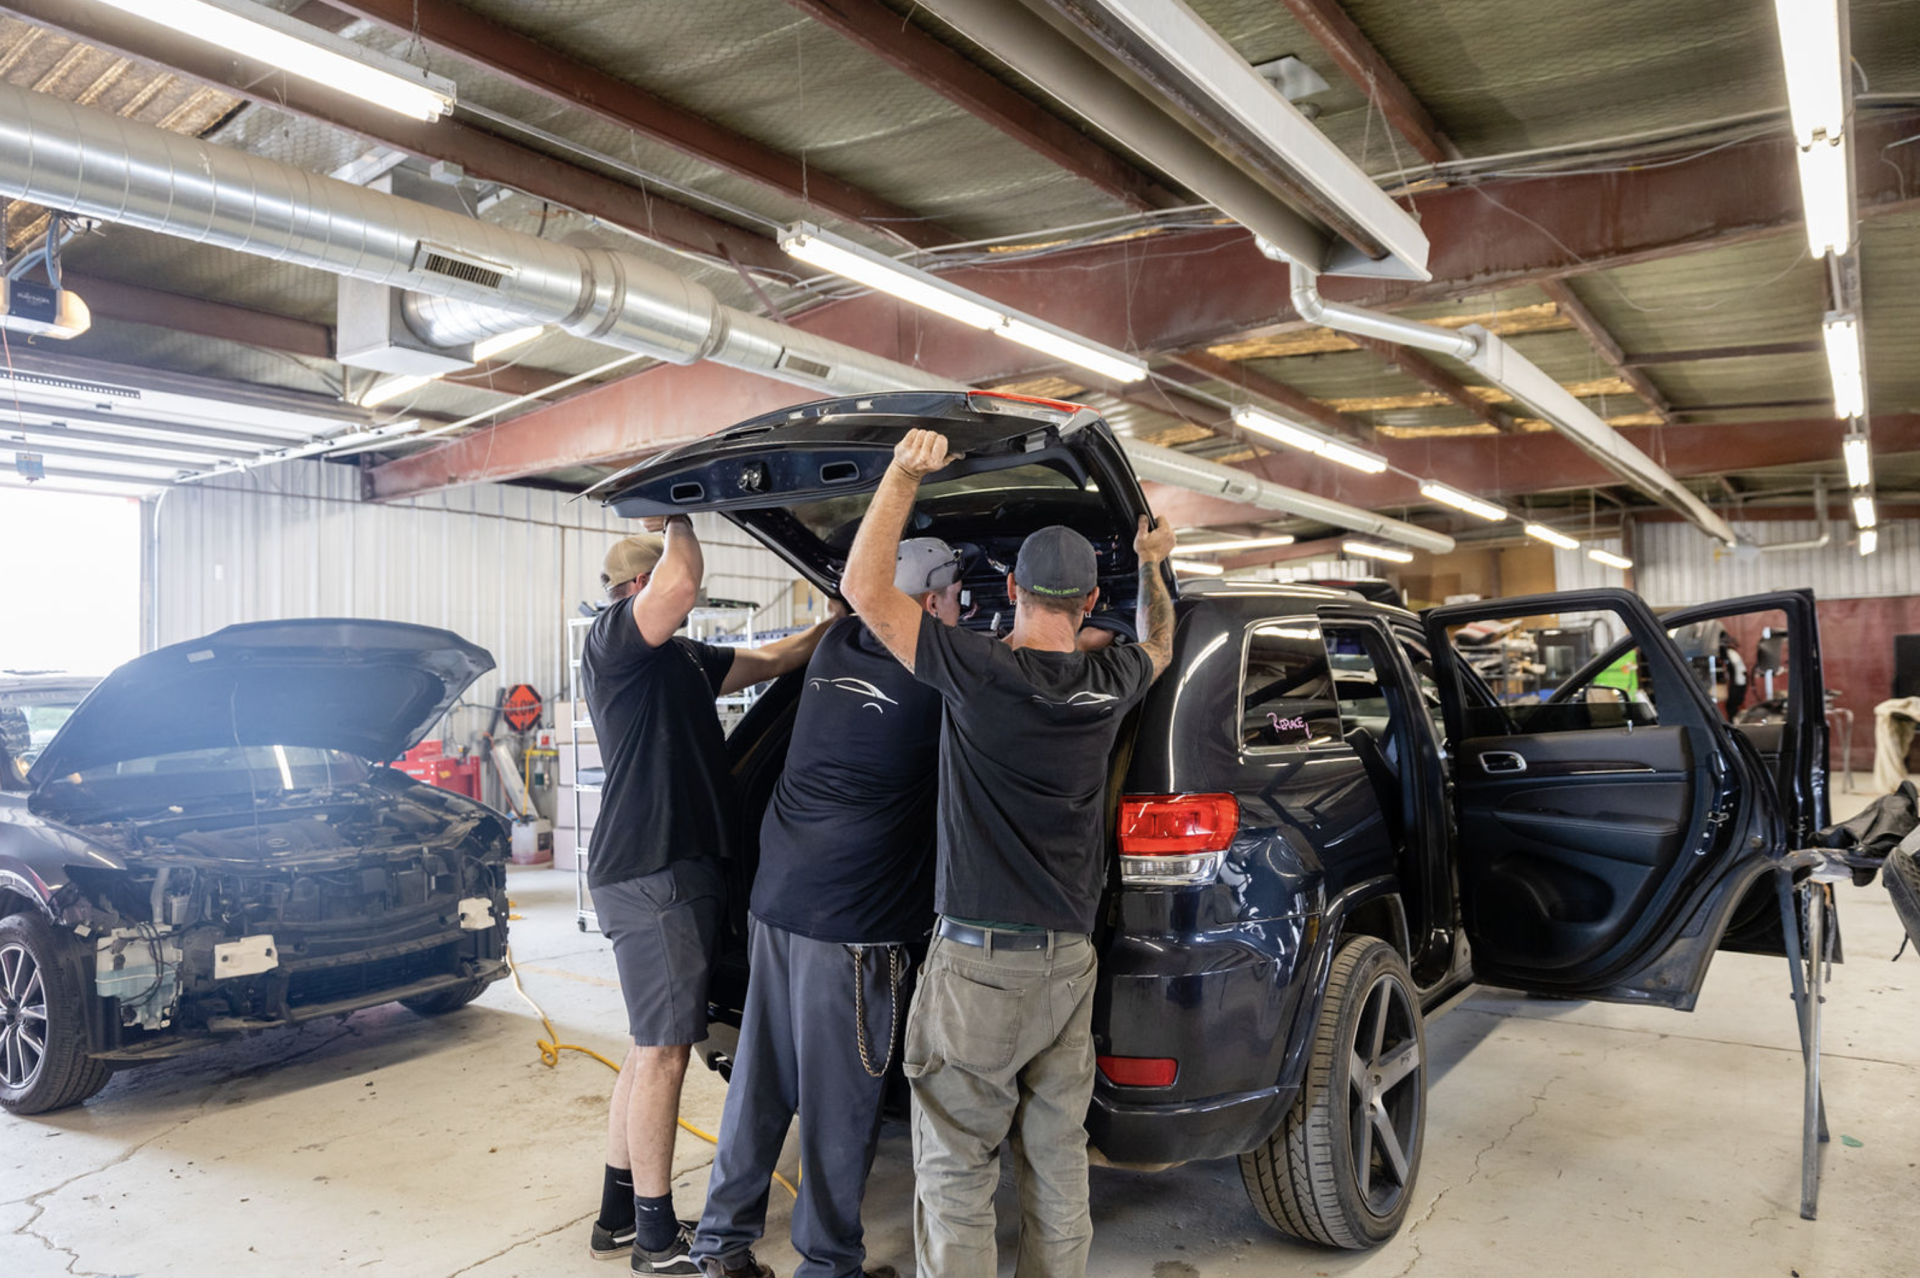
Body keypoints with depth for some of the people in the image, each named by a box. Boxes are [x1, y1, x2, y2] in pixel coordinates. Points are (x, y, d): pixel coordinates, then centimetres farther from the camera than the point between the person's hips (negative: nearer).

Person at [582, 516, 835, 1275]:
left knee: (651, 1049, 16)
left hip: (668, 870, 10)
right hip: (651, 871, -10)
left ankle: (618, 1216, 28)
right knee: (662, 1052, -2)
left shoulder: (681, 659, 19)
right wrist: (679, 522, -6)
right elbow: (683, 579, -26)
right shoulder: (614, 637, -8)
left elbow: (775, 657, 25)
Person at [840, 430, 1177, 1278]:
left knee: (955, 1169, 5)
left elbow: (864, 589, -13)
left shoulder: (980, 674, -15)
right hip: (1069, 960, 6)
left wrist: (905, 475, -11)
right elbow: (1158, 646, 27)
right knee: (1057, 1155, 17)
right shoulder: (1109, 685, 2)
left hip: (979, 960, -5)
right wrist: (1151, 567, 31)